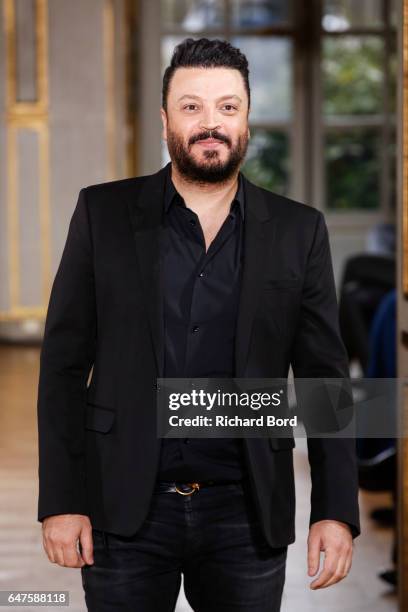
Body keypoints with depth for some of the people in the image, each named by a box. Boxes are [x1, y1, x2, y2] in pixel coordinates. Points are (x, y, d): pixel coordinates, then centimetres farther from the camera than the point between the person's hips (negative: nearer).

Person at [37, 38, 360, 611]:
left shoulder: (298, 231, 3)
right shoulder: (103, 213, 1)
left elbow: (325, 379, 3)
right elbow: (65, 364, 0)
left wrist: (337, 511, -4)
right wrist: (61, 500, -6)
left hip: (246, 515, 1)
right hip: (125, 508, 0)